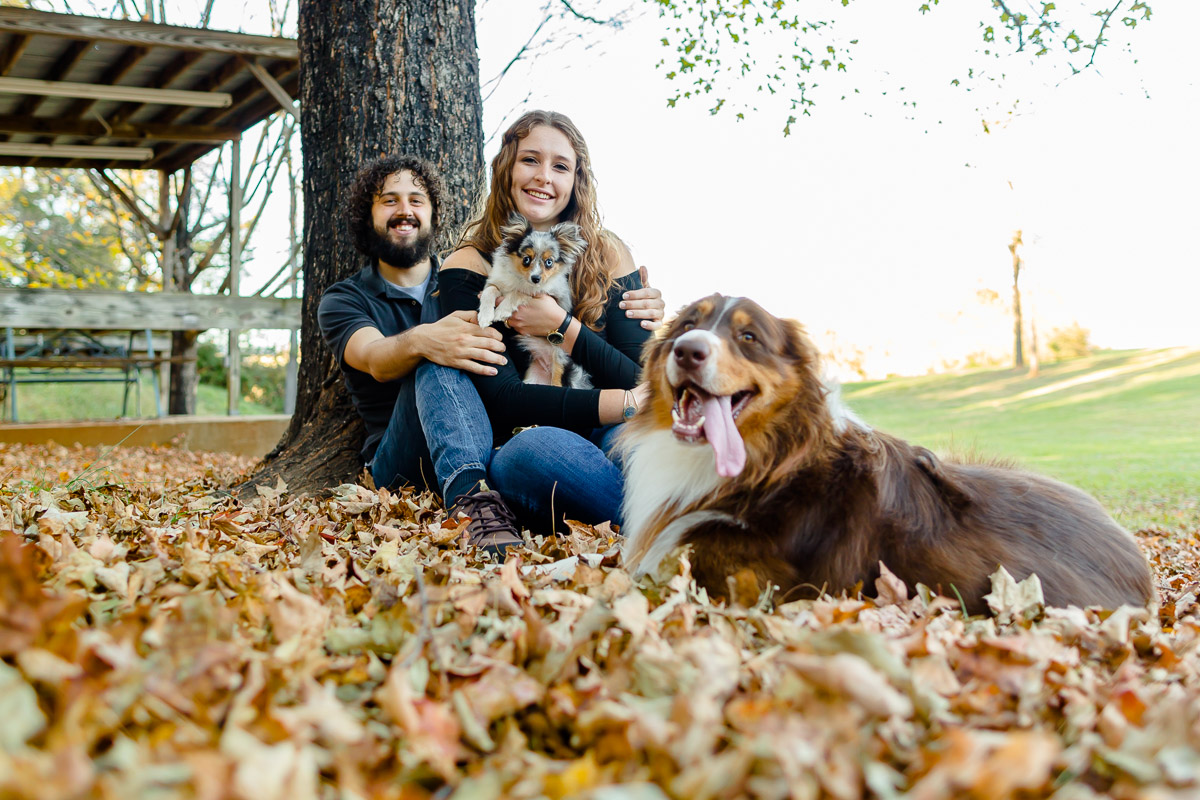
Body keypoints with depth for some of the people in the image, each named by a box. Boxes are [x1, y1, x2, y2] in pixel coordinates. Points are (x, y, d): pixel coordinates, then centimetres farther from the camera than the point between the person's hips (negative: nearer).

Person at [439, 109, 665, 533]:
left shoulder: (607, 255, 7)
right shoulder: (468, 268, 0)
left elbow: (639, 382, 0)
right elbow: (503, 400, -12)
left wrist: (561, 327, -12)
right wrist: (629, 403, -19)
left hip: (605, 440, 2)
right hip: (519, 462, -1)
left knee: (631, 431, -33)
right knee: (533, 445, -36)